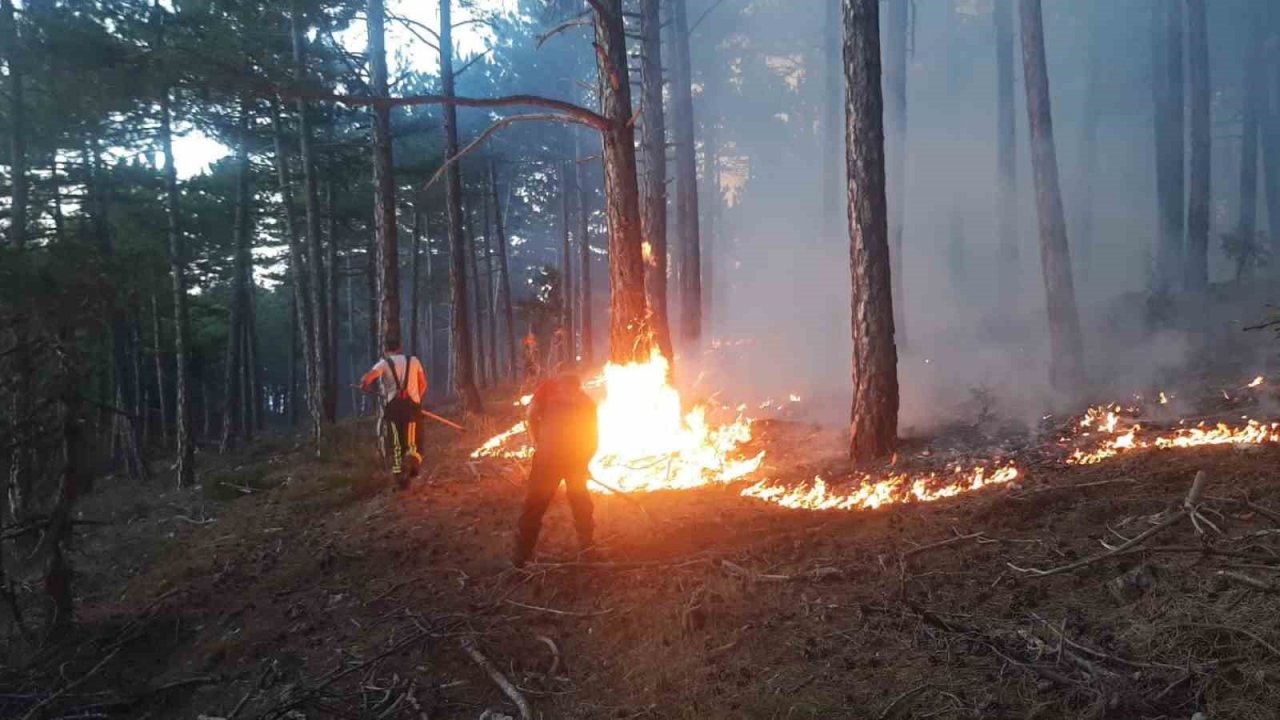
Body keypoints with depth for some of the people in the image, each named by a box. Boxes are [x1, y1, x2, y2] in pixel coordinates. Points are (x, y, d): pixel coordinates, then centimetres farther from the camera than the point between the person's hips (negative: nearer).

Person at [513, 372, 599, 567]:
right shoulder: (586, 400, 25)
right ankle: (587, 544, 31)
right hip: (578, 452, 3)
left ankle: (521, 555, 7)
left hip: (551, 449, -3)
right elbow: (594, 437, 20)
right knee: (580, 497, 23)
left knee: (535, 503, 5)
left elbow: (532, 414, -1)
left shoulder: (548, 387, 15)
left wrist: (537, 444, 8)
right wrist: (583, 461, 30)